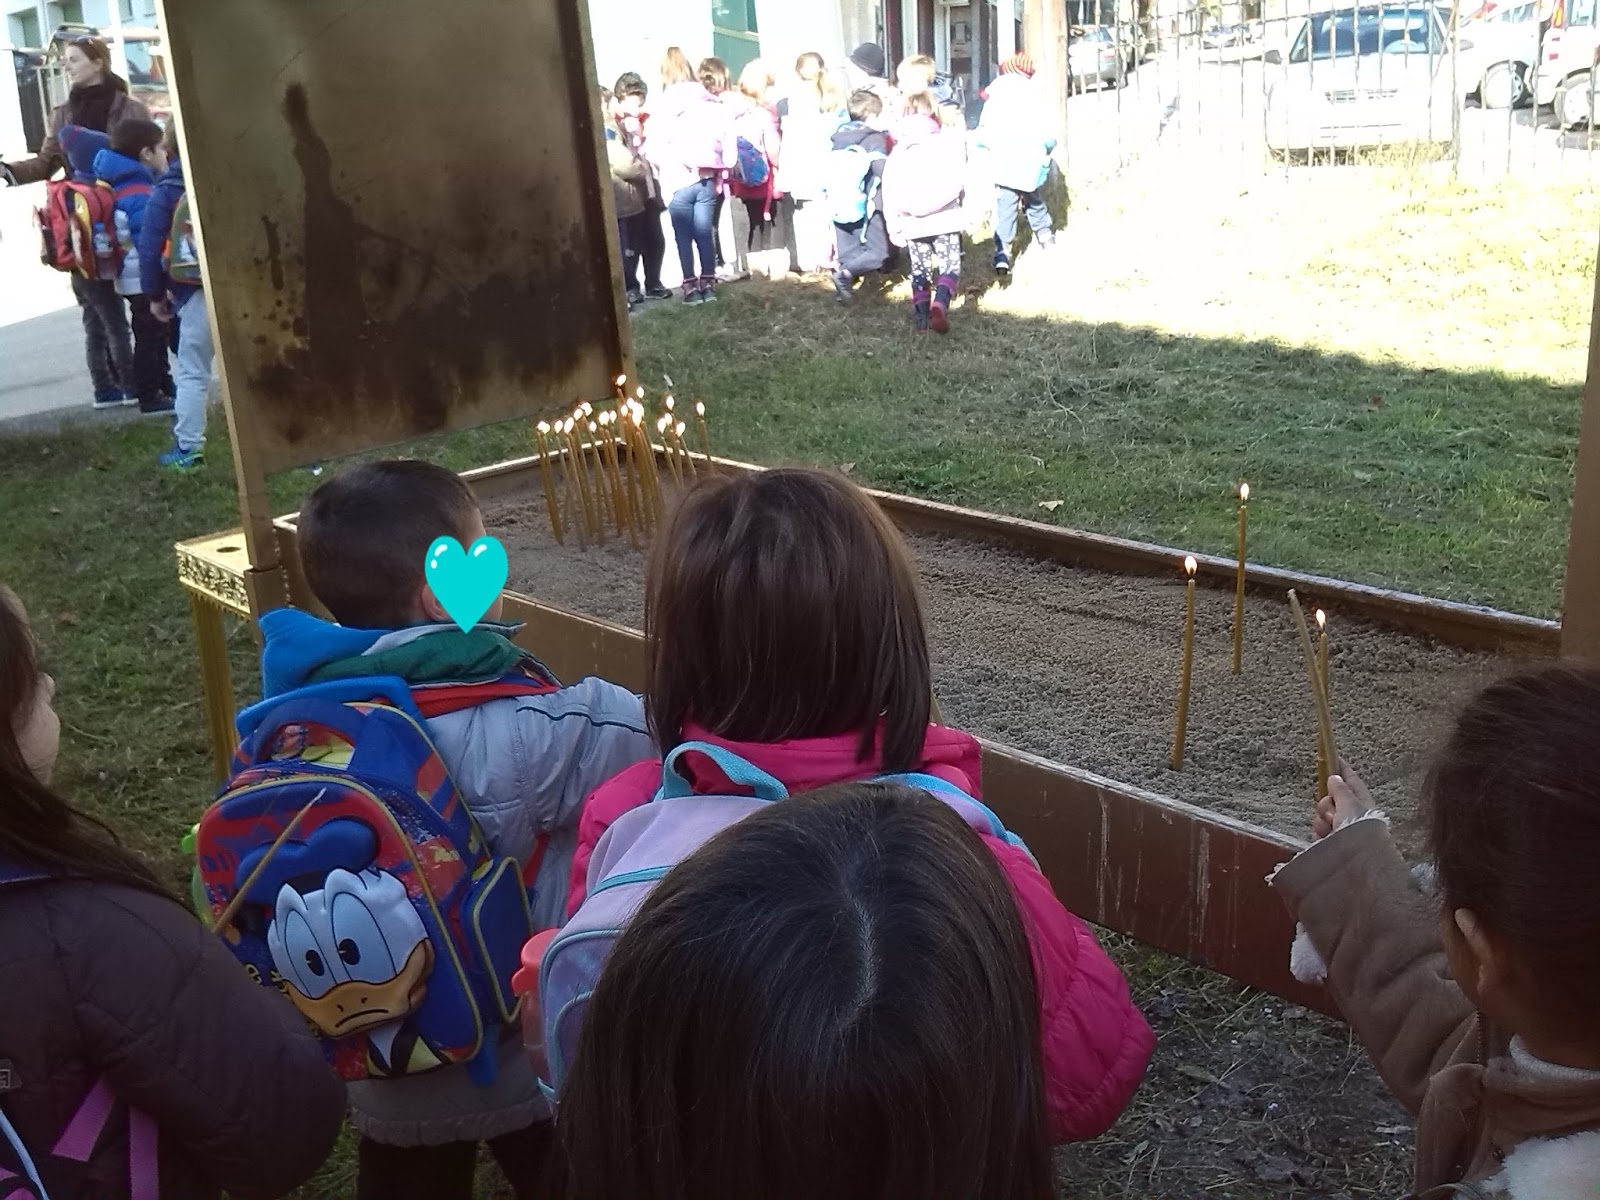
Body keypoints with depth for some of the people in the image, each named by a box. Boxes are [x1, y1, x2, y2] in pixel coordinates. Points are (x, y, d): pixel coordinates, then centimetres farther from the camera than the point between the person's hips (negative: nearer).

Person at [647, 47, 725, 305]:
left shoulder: (663, 108, -8)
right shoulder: (708, 101, 3)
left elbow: (654, 151, -8)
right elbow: (721, 138, 4)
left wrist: (666, 168, 11)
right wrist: (715, 172, 12)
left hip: (678, 182, -3)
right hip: (705, 178, 3)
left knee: (684, 236, 5)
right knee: (705, 233, 10)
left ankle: (691, 287, 8)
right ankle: (708, 284, 14)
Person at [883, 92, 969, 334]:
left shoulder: (899, 150, 8)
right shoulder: (949, 141, 3)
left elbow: (889, 191, 4)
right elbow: (962, 181, 0)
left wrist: (893, 225, 8)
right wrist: (969, 216, 5)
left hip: (913, 222, 2)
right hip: (945, 218, -2)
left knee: (920, 268, 15)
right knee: (950, 264, 2)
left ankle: (921, 316, 12)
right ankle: (940, 304, -24)